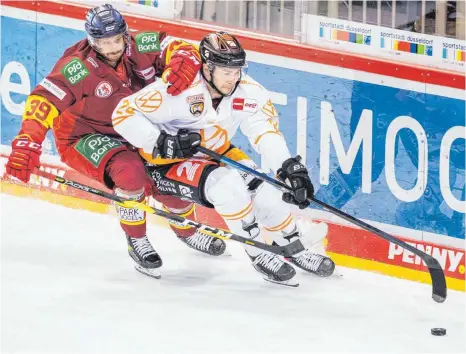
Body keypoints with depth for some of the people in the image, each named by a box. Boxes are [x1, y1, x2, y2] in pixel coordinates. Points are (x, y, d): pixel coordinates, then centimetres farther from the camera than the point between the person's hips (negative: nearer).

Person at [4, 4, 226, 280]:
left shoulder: (141, 48, -14)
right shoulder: (78, 68, -26)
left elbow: (181, 49, -14)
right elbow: (44, 102, -32)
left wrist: (184, 62, -39)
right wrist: (27, 145, -42)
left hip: (132, 135, 6)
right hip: (83, 140, -6)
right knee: (130, 171, -32)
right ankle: (136, 241, -10)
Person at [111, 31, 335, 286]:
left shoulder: (247, 93, -15)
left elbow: (267, 131, -19)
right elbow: (124, 113, -26)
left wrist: (290, 167, -34)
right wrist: (160, 143, -35)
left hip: (216, 153, 6)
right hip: (168, 162, -6)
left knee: (262, 186, -12)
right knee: (227, 183, -30)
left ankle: (292, 248, 14)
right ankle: (259, 254, -16)